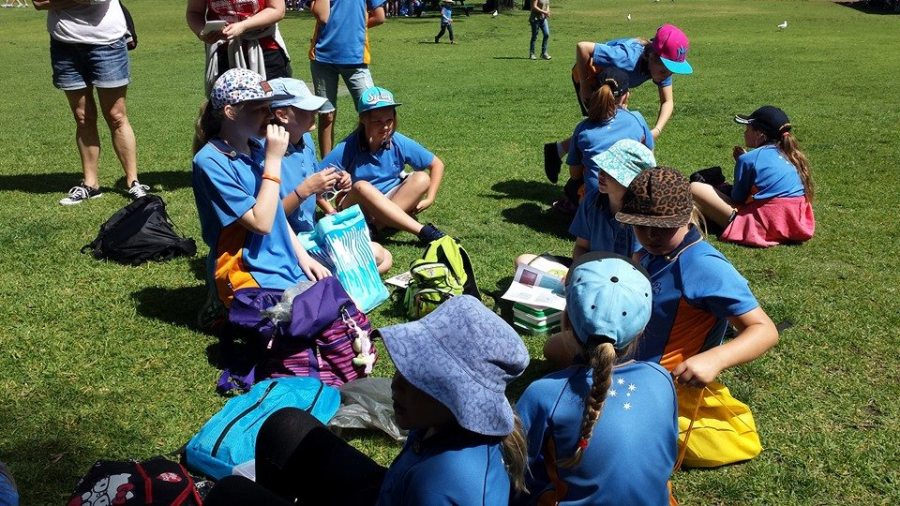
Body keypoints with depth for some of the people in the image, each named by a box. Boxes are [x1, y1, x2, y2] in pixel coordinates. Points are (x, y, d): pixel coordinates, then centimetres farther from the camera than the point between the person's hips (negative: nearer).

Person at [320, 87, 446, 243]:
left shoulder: (400, 143, -10)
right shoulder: (347, 148, -17)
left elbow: (437, 164, 1)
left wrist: (429, 199, -8)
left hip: (394, 202, 3)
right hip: (357, 209, -3)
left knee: (422, 179, -19)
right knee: (361, 186, -35)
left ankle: (377, 226, -32)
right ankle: (424, 232, -39)